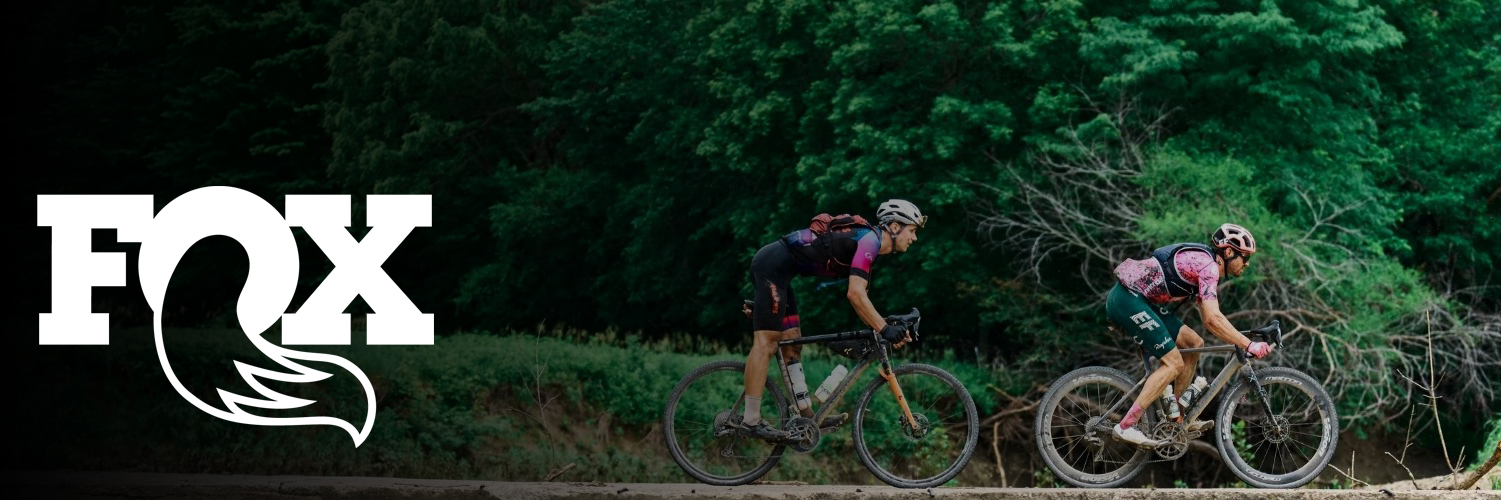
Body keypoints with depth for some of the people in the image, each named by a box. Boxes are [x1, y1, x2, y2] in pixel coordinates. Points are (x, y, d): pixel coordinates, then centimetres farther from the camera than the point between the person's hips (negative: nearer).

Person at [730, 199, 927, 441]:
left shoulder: (868, 244, 18)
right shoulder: (870, 239, -13)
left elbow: (860, 298, 21)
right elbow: (855, 294, -22)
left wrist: (887, 328, 12)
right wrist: (884, 329, -22)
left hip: (774, 267, 11)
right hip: (773, 264, -11)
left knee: (792, 344, 10)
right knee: (766, 341, -11)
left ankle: (805, 415, 12)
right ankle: (750, 421, -12)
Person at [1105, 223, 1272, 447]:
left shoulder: (1204, 264, 16)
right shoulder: (1207, 265, -15)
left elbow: (1208, 319, 21)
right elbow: (1214, 319, -24)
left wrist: (1240, 341, 14)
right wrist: (1249, 345, -21)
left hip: (1139, 300, 10)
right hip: (1127, 300, -10)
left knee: (1193, 343, 10)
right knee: (1173, 363, -11)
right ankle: (1126, 426, -12)